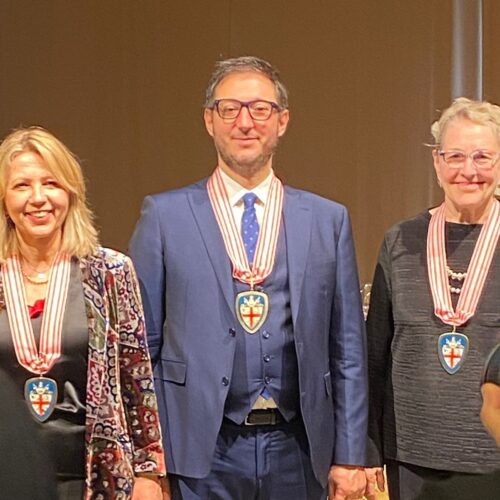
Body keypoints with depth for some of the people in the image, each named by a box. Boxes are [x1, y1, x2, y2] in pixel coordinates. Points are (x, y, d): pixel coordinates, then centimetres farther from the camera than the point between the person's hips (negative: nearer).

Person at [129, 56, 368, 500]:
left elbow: (348, 350, 6)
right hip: (200, 453, -2)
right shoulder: (164, 216, 1)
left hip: (297, 451, 2)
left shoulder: (328, 220, 6)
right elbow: (140, 345, 1)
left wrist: (349, 457, 3)